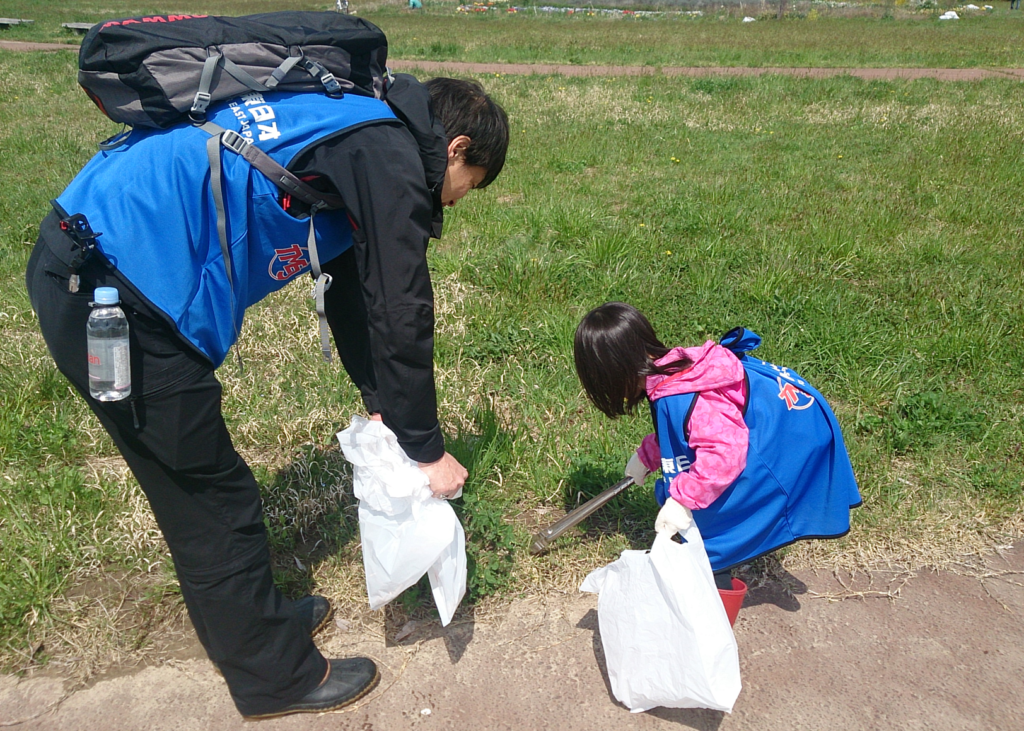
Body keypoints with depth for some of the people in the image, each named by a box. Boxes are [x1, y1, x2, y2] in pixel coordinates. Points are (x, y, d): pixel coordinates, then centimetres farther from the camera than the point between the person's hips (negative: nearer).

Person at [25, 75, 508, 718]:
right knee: (214, 501, 5)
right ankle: (276, 676, 26)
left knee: (200, 490, 22)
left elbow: (352, 288, 25)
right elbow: (400, 316, -10)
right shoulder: (392, 158, -11)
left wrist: (381, 401, 27)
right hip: (112, 296, -10)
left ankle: (254, 616, 44)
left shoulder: (357, 127, 19)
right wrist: (426, 449, 2)